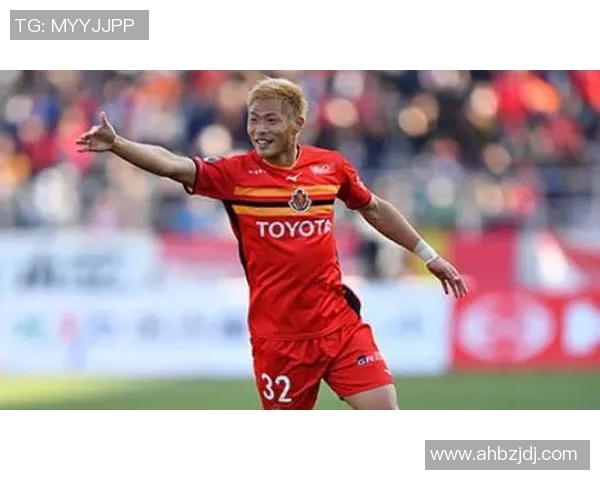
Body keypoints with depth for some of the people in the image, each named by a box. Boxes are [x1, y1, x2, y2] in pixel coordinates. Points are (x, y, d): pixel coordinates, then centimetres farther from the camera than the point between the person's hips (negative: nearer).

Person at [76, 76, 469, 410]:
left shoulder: (331, 166, 3)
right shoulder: (235, 174, -6)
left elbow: (374, 209, 21)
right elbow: (172, 165, -21)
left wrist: (426, 254, 26)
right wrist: (115, 143, -36)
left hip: (339, 322, 2)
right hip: (277, 334, -2)